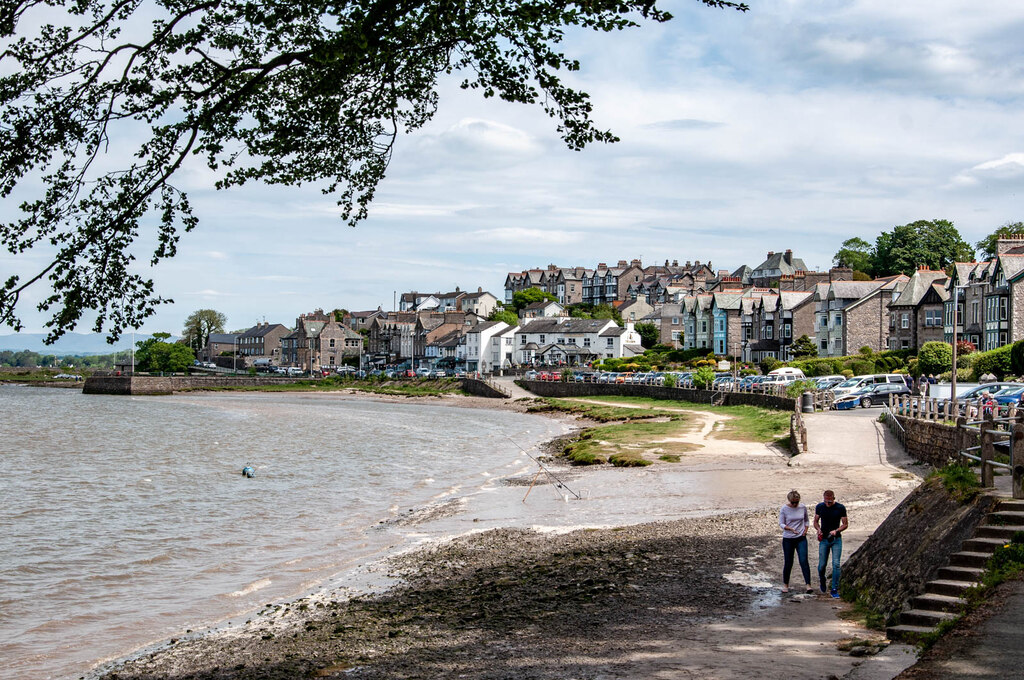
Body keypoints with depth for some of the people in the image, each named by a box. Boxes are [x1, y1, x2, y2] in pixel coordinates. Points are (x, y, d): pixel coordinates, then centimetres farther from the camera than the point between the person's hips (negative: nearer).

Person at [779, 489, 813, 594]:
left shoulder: (803, 507, 1)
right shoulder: (784, 509, -7)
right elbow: (781, 524, -5)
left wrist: (805, 530, -1)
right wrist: (790, 529, -22)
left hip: (801, 538, 1)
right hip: (788, 539, -1)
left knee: (804, 561, -11)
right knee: (788, 562, 4)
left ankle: (808, 584, -12)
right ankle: (785, 584, 20)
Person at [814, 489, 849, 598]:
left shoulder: (840, 508, -7)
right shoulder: (819, 507, -1)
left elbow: (845, 524, 0)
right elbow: (816, 522, 10)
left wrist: (836, 531, -18)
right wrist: (818, 529, -12)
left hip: (836, 540, -1)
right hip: (824, 540, 1)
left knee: (836, 564, -9)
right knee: (822, 565, 3)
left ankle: (834, 589, -2)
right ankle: (821, 581, 34)